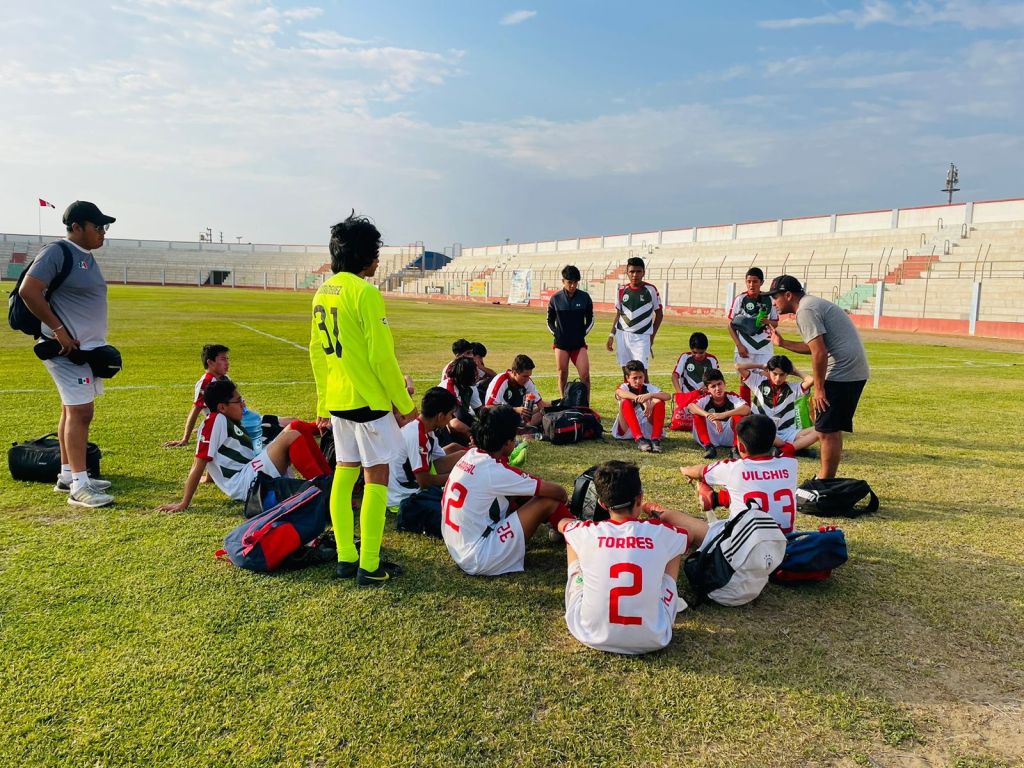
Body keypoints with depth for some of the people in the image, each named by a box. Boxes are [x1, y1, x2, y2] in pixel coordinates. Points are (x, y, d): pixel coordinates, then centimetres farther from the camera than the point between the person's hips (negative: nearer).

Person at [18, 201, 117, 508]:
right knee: (80, 411, -11)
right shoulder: (57, 253, -14)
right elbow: (28, 291, -22)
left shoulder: (87, 256, 15)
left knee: (74, 410, 14)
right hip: (67, 347, -10)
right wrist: (59, 330, -21)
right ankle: (79, 487, -8)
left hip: (87, 348, 10)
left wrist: (99, 345, 18)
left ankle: (67, 476, 24)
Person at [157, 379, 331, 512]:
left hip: (253, 477, 9)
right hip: (245, 485, -9)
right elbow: (199, 465, -11)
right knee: (291, 437, -20)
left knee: (296, 427, 3)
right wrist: (184, 503, -11)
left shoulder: (230, 423, 17)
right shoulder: (215, 421, -9)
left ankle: (329, 479, -6)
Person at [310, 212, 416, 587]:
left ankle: (345, 558, 19)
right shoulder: (365, 293, -16)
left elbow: (316, 352, 14)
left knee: (345, 473, 13)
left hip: (337, 399, 8)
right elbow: (382, 357, -17)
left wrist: (323, 403, 21)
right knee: (376, 478, -1)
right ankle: (369, 566, 3)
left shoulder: (322, 293, 9)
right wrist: (405, 404, -8)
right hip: (368, 399, -8)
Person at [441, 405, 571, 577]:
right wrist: (562, 497, 10)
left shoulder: (471, 455, 2)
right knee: (548, 500, -8)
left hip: (459, 551, 9)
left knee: (522, 495, 13)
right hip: (479, 558, -9)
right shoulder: (495, 471, -20)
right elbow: (557, 491, -11)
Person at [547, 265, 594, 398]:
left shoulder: (585, 297, -1)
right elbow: (550, 321, 9)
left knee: (585, 375, -8)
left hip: (579, 343, 0)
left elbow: (590, 319, 10)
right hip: (561, 343, 0)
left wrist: (583, 333, 2)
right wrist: (556, 335, -1)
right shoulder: (555, 299, -1)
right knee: (562, 375, 7)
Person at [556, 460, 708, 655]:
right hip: (651, 640, 0)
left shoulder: (587, 533, -8)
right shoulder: (661, 533, -8)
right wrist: (663, 515, 29)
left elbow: (562, 523, 20)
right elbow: (704, 532, 16)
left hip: (590, 635, 0)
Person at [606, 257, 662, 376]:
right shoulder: (622, 290, 6)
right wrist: (612, 335, 8)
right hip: (622, 335, 3)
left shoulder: (651, 290, -2)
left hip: (642, 337, -3)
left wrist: (652, 336, 1)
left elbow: (659, 314, 5)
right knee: (626, 372, 7)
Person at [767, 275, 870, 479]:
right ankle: (825, 479, 24)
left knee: (827, 430, -5)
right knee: (832, 429, 16)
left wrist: (819, 388, -15)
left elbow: (819, 353, -20)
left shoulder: (805, 311, -12)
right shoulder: (812, 304, 20)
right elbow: (814, 347, 27)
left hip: (843, 373, -10)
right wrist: (782, 343, 30)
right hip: (855, 371, 10)